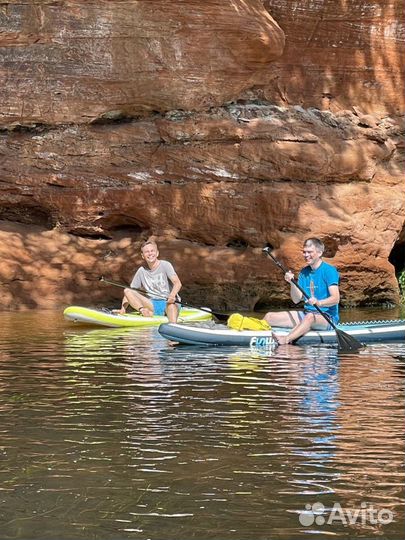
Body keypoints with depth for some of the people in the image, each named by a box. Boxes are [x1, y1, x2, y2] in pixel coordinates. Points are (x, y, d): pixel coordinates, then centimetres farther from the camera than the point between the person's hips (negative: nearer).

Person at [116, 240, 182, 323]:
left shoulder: (165, 265, -1)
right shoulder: (141, 271, 10)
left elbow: (177, 283, -15)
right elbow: (129, 292, 10)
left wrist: (172, 295, -37)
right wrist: (123, 308, -8)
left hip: (167, 303, -4)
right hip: (151, 305, 4)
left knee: (172, 305, -41)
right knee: (127, 291, -14)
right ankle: (147, 312, -32)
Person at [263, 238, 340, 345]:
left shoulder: (329, 270, -8)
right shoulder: (304, 272, 12)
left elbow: (336, 299, -19)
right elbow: (296, 300, 6)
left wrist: (319, 303, -37)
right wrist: (292, 283, -11)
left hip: (327, 316, -7)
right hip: (306, 312, 7)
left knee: (310, 317, -42)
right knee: (269, 316, -5)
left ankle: (285, 340, -63)